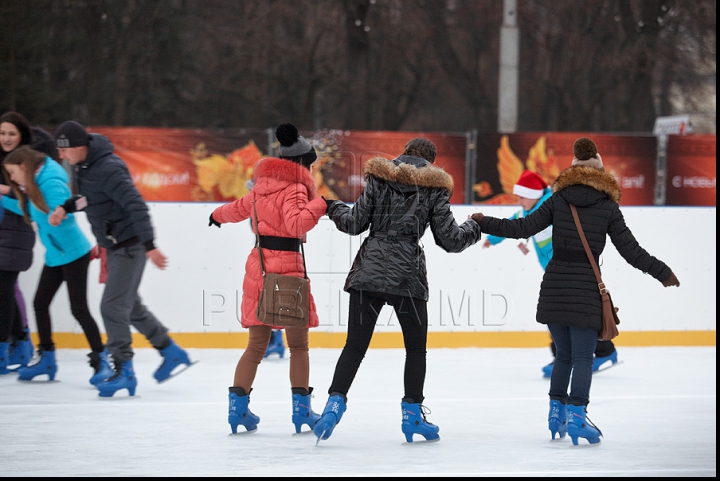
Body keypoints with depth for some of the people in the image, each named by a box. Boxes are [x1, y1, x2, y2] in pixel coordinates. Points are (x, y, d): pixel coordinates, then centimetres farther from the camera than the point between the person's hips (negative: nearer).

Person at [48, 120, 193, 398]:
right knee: (129, 305, 18)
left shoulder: (107, 169, -24)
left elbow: (136, 205, -29)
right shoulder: (81, 166, 5)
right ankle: (171, 352, 30)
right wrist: (66, 208, 2)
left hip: (130, 244, -10)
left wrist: (149, 245, -34)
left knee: (113, 306, -12)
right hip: (114, 246, 10)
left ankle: (123, 371, -6)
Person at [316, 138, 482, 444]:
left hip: (369, 272, 1)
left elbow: (356, 223, 4)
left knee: (355, 345, 3)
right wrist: (472, 229, 24)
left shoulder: (379, 177, 4)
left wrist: (335, 210, 24)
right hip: (408, 275, -1)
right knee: (416, 347, 13)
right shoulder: (435, 187, 2)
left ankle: (335, 404, -11)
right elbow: (448, 239, 3)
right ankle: (412, 414, 13)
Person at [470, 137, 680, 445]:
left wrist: (486, 224, 10)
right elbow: (630, 250, -1)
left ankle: (556, 411, 19)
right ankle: (576, 415, -12)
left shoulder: (558, 201, 5)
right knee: (583, 357, -1)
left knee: (564, 354, 17)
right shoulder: (608, 207, 0)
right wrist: (662, 273, 10)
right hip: (586, 289, -3)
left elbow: (524, 228, -1)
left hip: (553, 288, 3)